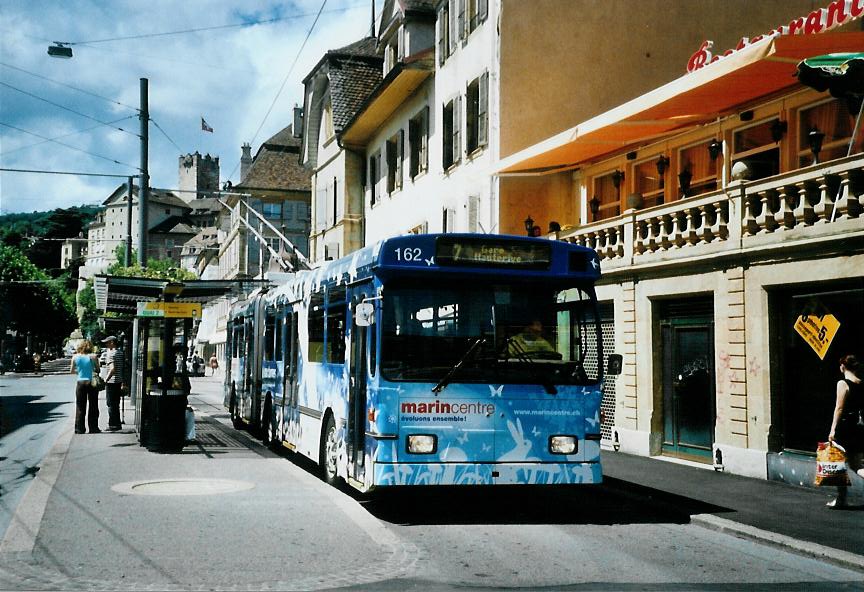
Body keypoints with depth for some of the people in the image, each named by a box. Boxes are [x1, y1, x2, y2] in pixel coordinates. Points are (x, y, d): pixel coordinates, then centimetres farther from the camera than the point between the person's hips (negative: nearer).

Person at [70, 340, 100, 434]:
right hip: (91, 382, -2)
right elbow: (98, 370, -3)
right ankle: (93, 428, 9)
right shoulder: (92, 357, -8)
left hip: (80, 383, 2)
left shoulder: (75, 357, -2)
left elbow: (71, 371, 7)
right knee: (93, 407, 7)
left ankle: (79, 429, 10)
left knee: (80, 407, 9)